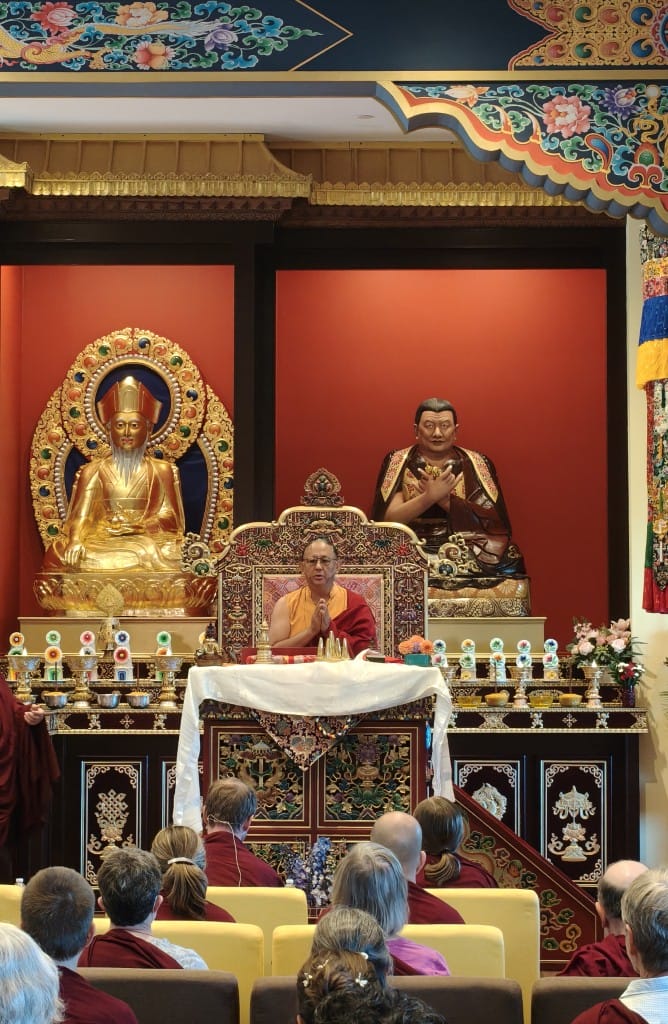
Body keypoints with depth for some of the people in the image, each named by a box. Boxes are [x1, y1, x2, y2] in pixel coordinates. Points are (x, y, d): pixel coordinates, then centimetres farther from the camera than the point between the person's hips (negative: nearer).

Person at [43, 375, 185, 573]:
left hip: (148, 540, -1)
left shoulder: (162, 471, 13)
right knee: (58, 554, -28)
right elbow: (80, 516, 2)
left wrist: (138, 526, -14)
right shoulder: (93, 471, 14)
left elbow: (170, 517, 5)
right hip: (102, 542, 1)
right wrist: (75, 541, -20)